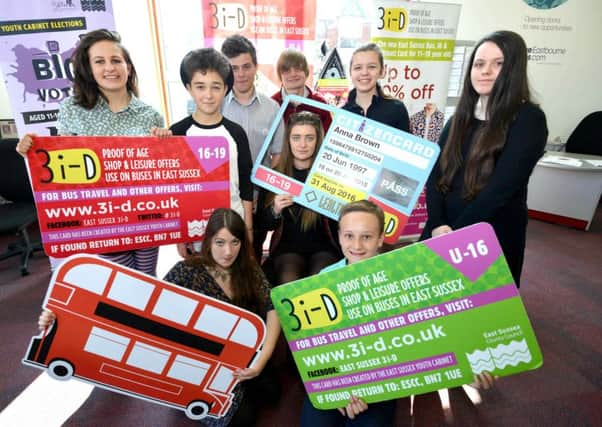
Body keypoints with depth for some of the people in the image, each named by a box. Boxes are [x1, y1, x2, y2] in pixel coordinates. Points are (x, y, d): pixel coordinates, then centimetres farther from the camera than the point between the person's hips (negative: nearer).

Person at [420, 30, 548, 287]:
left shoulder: (529, 119, -9)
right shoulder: (461, 117, 7)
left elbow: (501, 188, -18)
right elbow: (435, 172, 0)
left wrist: (456, 233, -17)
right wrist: (437, 224, -14)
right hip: (442, 230, 5)